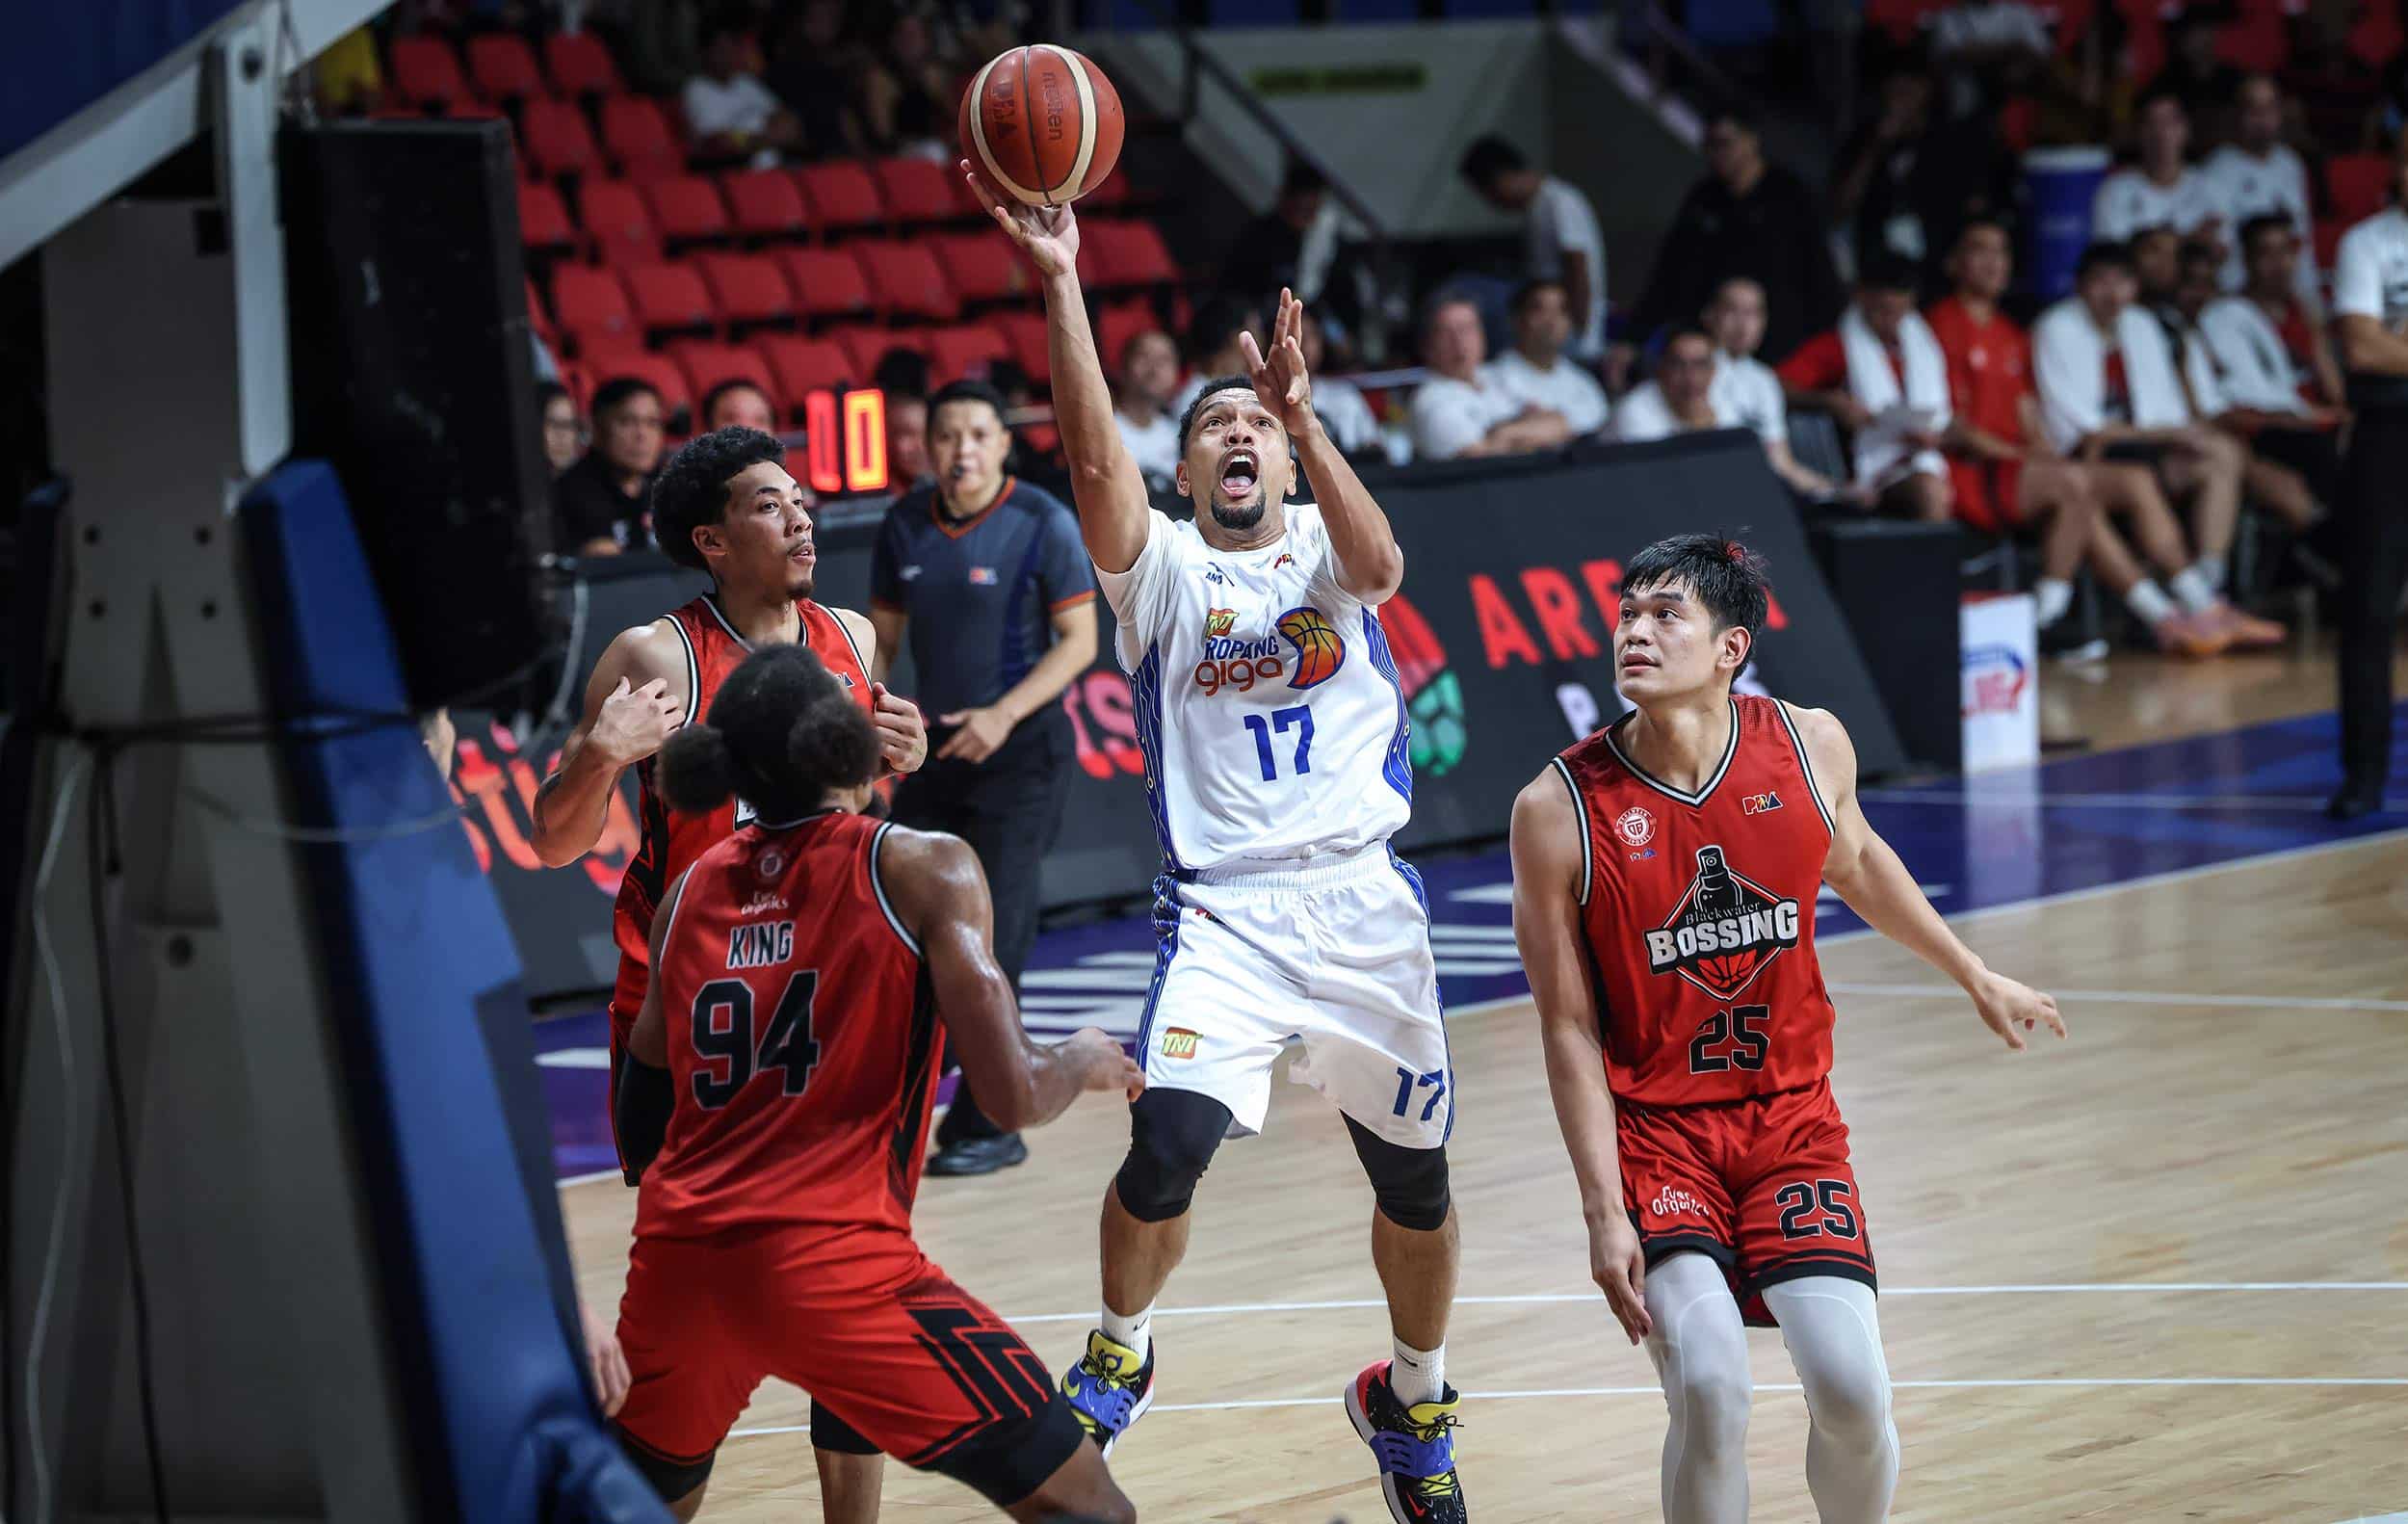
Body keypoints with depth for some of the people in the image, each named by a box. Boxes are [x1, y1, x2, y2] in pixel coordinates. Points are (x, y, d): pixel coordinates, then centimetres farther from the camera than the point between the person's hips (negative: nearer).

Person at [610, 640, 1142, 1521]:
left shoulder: (691, 891, 14)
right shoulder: (921, 870, -1)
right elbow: (1015, 1098, -6)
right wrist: (1086, 1062, 15)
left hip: (678, 1260, 6)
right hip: (829, 1261, -6)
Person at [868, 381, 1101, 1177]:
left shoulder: (1043, 523, -12)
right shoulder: (905, 525, 3)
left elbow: (1079, 640, -11)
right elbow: (884, 631, 13)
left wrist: (1002, 715, -21)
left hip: (1020, 752, -5)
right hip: (937, 746, 5)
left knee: (991, 940, -8)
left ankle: (989, 1127, 0)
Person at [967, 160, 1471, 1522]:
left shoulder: (1324, 547, 9)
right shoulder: (1160, 564, 6)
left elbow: (1379, 561, -17)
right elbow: (1094, 458, -13)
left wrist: (1302, 412, -30)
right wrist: (1061, 285, -24)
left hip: (1364, 900, 2)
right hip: (1224, 909, -2)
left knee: (1418, 1181, 9)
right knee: (1169, 1145, -21)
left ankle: (1414, 1401, 34)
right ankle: (1120, 1353, 7)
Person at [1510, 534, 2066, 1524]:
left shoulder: (1810, 747, -6)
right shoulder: (1560, 810, -14)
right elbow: (1569, 1030, -9)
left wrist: (1974, 978, 30)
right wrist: (1604, 1212, -12)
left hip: (1791, 1117, 2)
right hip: (1653, 1128, -2)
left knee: (1850, 1389, -12)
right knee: (1709, 1388, -21)